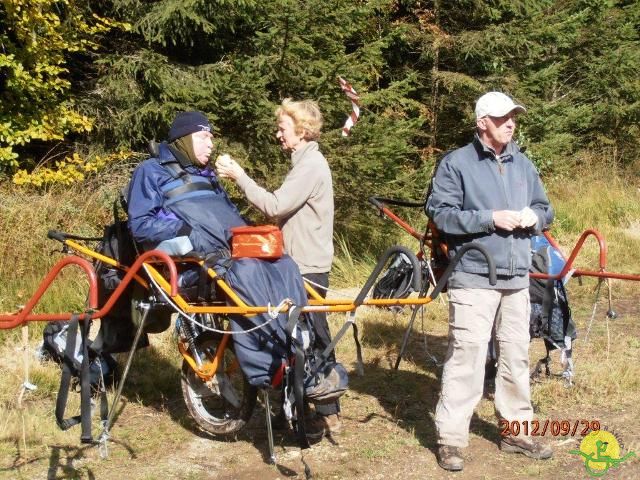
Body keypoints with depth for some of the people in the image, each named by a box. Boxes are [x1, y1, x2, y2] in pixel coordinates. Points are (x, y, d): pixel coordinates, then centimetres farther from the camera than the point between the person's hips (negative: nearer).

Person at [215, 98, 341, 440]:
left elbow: (274, 206, -23)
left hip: (308, 269, -10)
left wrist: (239, 176, -16)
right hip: (302, 265, 10)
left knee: (314, 338, -6)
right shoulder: (305, 162, 17)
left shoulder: (311, 166, -16)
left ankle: (327, 415, 0)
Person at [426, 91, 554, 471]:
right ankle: (452, 439, 0)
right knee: (466, 357, -8)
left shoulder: (524, 164, 13)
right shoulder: (457, 163, -5)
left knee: (517, 356, 13)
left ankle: (518, 430, 26)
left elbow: (546, 209, 20)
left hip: (517, 278, 6)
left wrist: (535, 216, -4)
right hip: (473, 277, -6)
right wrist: (491, 218, -19)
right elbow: (440, 212, -12)